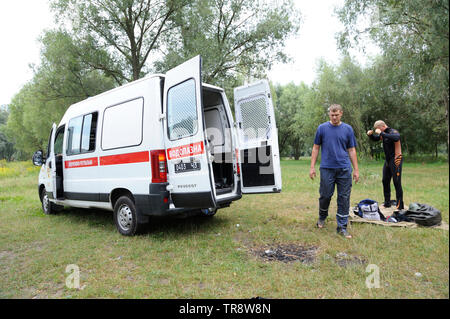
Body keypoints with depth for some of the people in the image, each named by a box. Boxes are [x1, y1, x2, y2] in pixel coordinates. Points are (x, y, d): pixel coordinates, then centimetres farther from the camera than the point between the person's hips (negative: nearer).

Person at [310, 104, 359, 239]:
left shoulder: (348, 129, 7)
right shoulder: (322, 128, 3)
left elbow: (352, 150, 9)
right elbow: (316, 148, 6)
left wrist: (356, 169, 5)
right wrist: (312, 167, -1)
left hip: (344, 169, 1)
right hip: (327, 168, -1)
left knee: (344, 198, 3)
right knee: (325, 195, 6)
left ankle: (342, 227, 13)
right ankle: (322, 217, 33)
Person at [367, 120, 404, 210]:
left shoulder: (393, 132, -15)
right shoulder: (383, 134, 9)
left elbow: (396, 138, -38)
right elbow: (375, 139, 25)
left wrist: (381, 133, -34)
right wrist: (370, 134, 2)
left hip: (396, 160, -9)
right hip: (387, 160, 9)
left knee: (397, 182, -6)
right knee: (385, 181, 12)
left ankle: (400, 205, 1)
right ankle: (387, 203, 23)